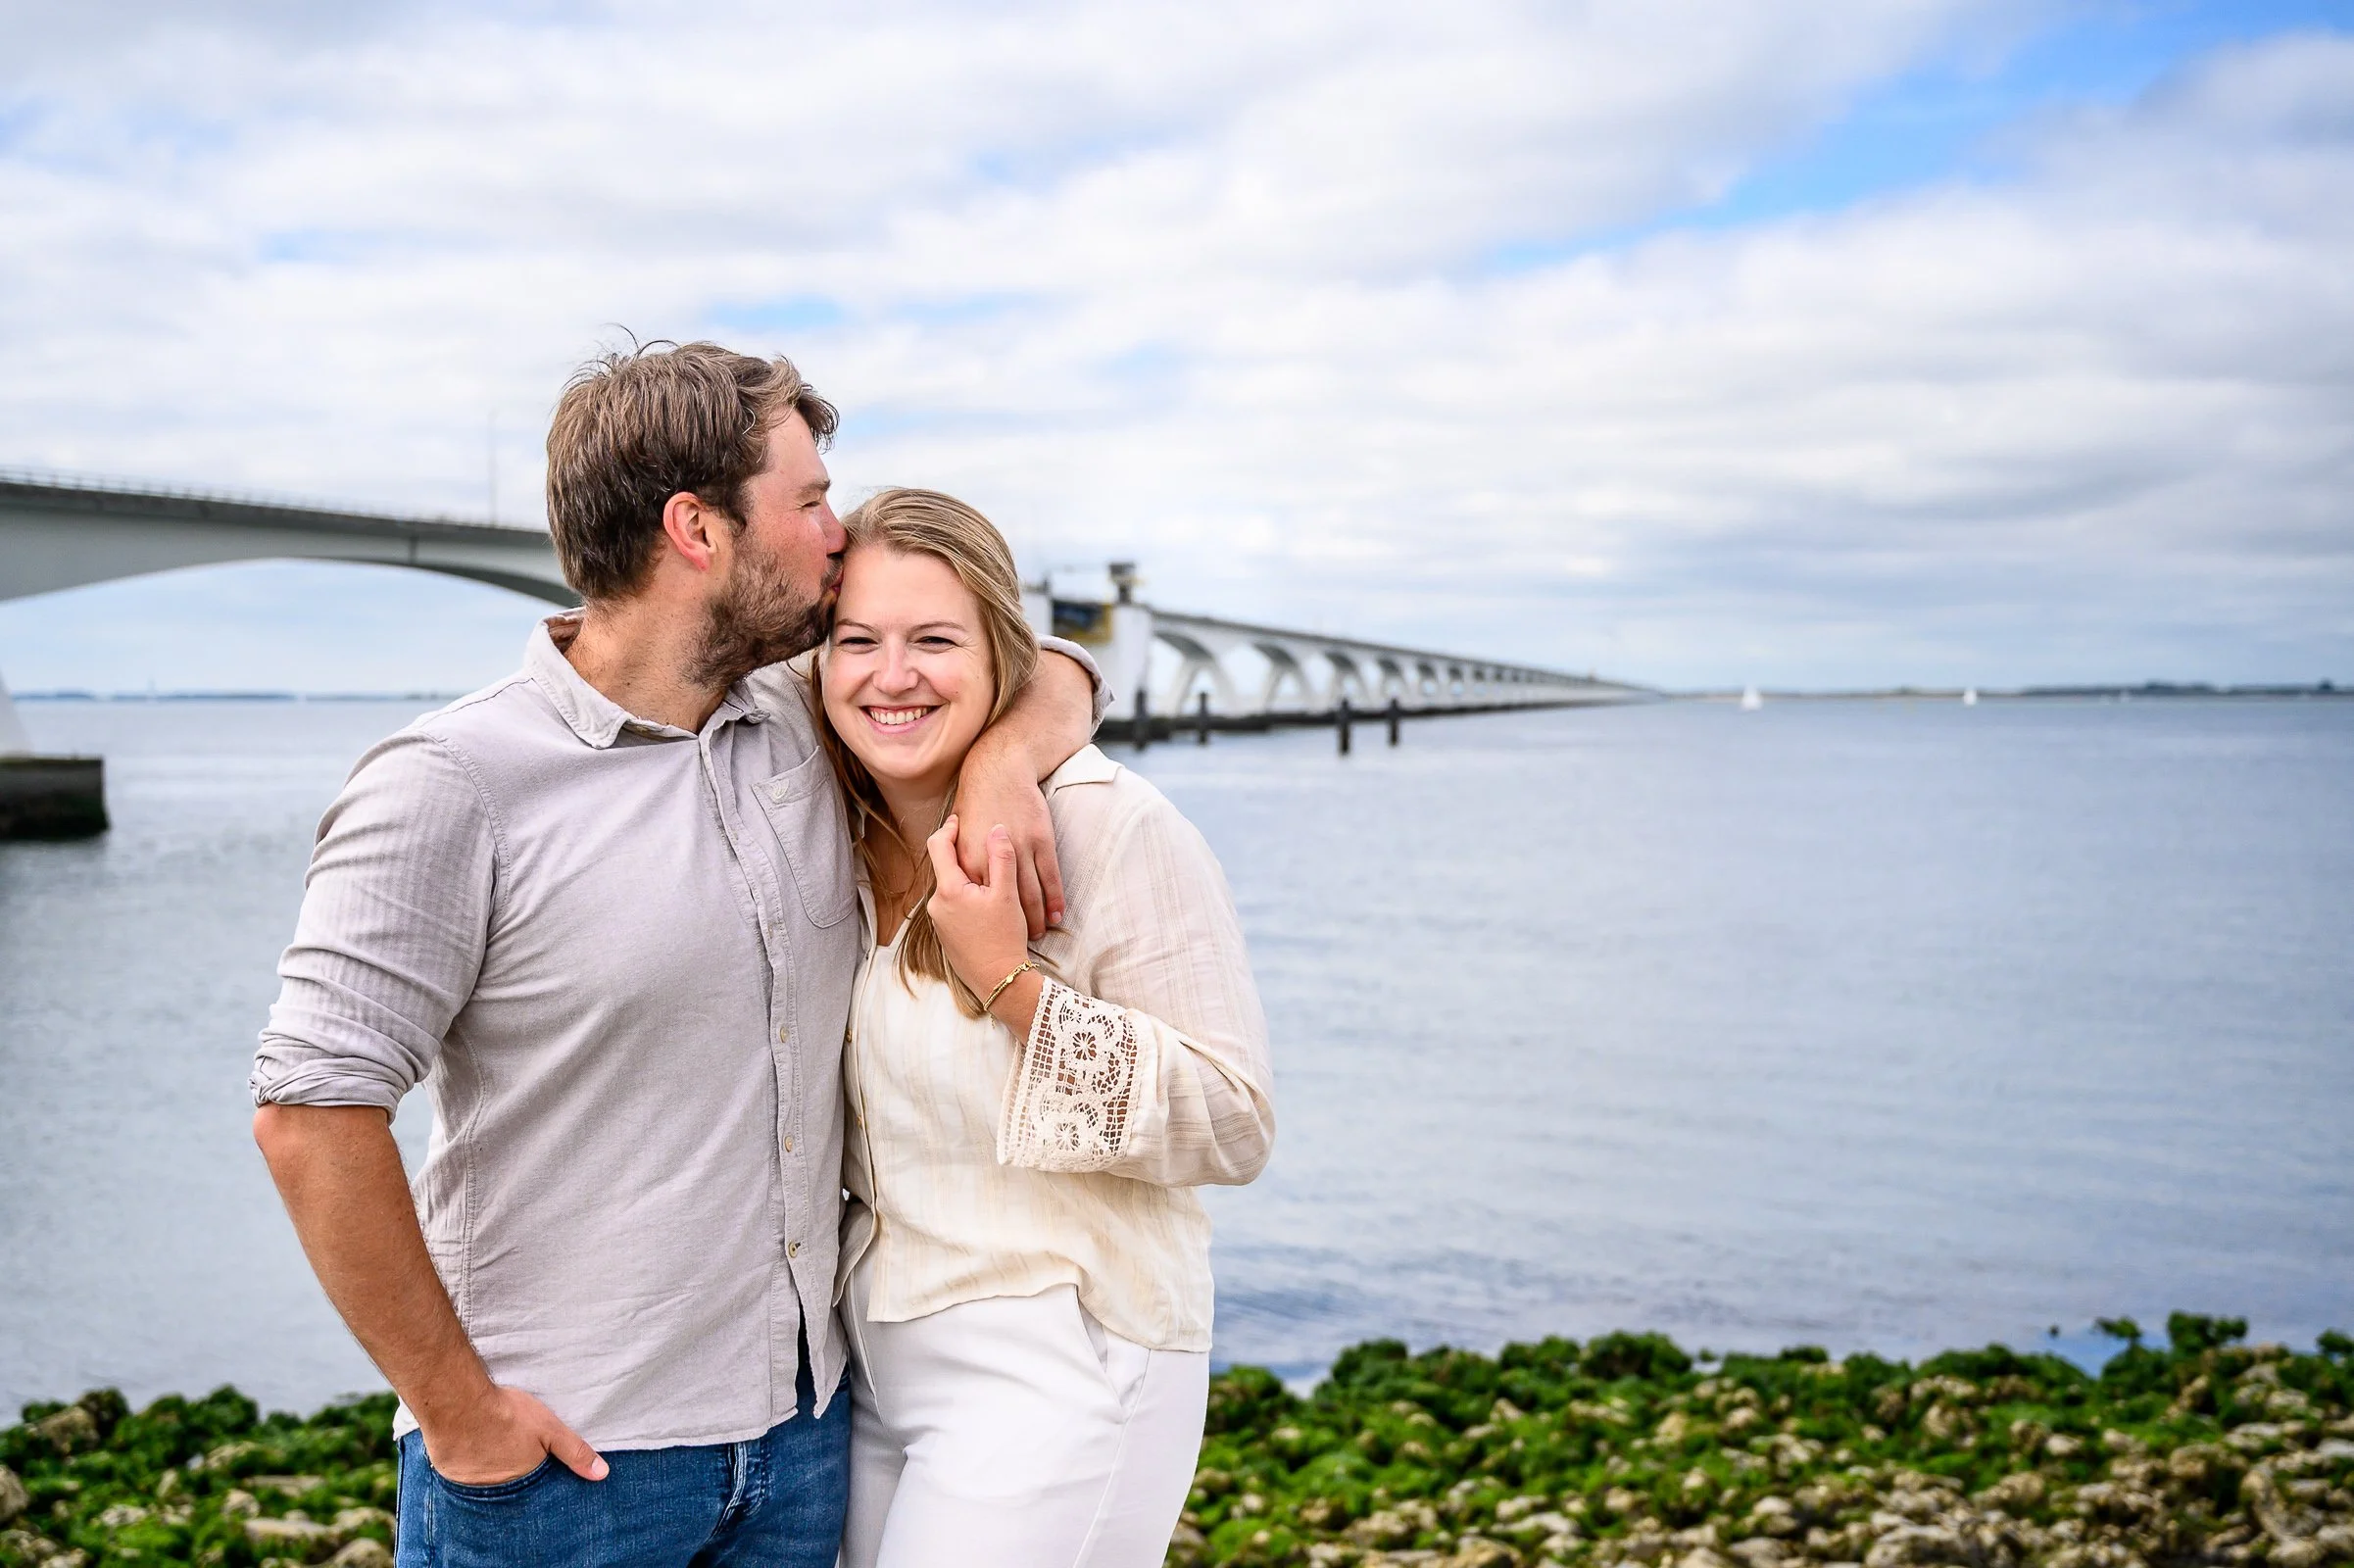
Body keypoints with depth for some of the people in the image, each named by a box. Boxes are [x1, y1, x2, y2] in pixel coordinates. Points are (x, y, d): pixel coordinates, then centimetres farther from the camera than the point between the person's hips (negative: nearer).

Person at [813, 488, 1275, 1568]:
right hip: (878, 1356, 7)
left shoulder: (1114, 829, -18)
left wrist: (1006, 978, -26)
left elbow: (1234, 1130, -18)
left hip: (1051, 1368, -6)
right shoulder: (837, 834, 2)